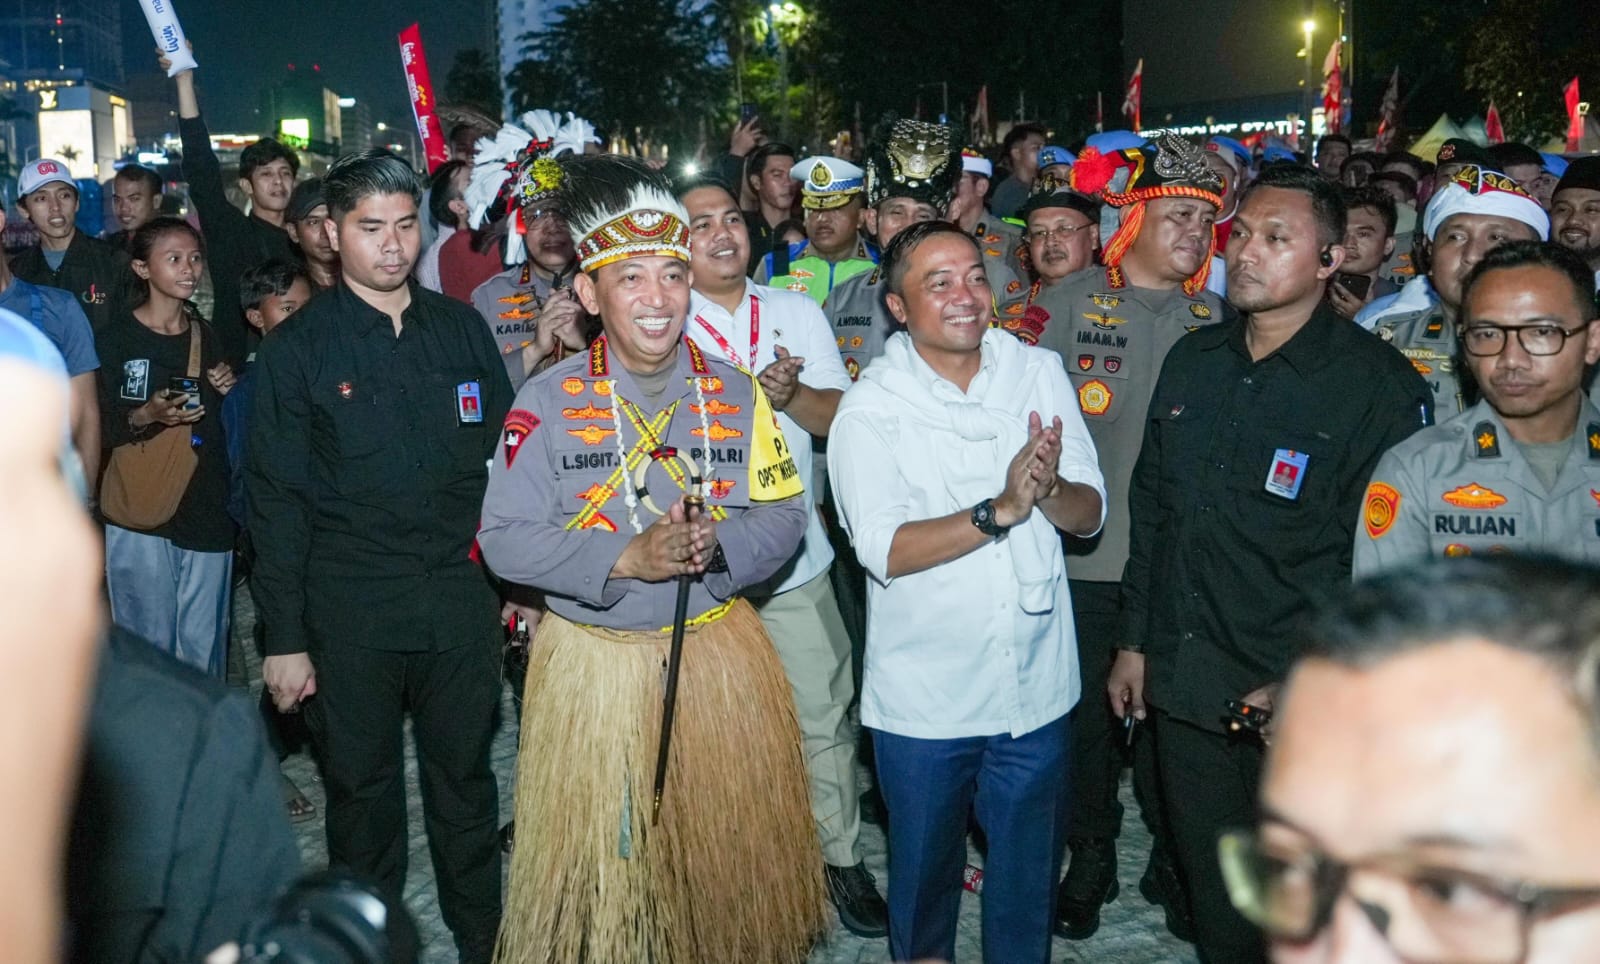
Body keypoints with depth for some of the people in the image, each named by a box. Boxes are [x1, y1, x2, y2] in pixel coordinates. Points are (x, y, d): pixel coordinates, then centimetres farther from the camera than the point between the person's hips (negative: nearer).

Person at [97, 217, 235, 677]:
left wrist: (229, 393, 3)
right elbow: (97, 432, -4)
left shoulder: (207, 337, 12)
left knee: (205, 644, 6)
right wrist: (146, 417, -21)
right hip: (141, 516, -4)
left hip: (207, 514, 4)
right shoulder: (117, 340, -4)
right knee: (149, 644, 1)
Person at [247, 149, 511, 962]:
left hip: (461, 598, 2)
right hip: (350, 612, -2)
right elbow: (275, 499, -4)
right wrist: (284, 637, -7)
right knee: (361, 786, 13)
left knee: (465, 779, 15)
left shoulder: (461, 330, 5)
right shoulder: (298, 347, -2)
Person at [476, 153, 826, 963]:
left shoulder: (735, 393, 1)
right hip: (593, 662, -2)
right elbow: (506, 539, -12)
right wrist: (626, 559, -23)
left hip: (721, 654, 2)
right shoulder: (548, 401, -7)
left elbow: (783, 517, 0)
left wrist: (717, 546, -21)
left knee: (729, 853, 14)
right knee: (600, 860, 9)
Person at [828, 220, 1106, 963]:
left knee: (1029, 870, 18)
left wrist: (1049, 490, -24)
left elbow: (1091, 513, -2)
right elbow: (884, 550, -21)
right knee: (923, 866, 17)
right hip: (923, 697, -2)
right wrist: (1000, 509, -31)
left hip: (1036, 684, 3)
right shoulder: (871, 408, -11)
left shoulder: (1039, 373, -1)